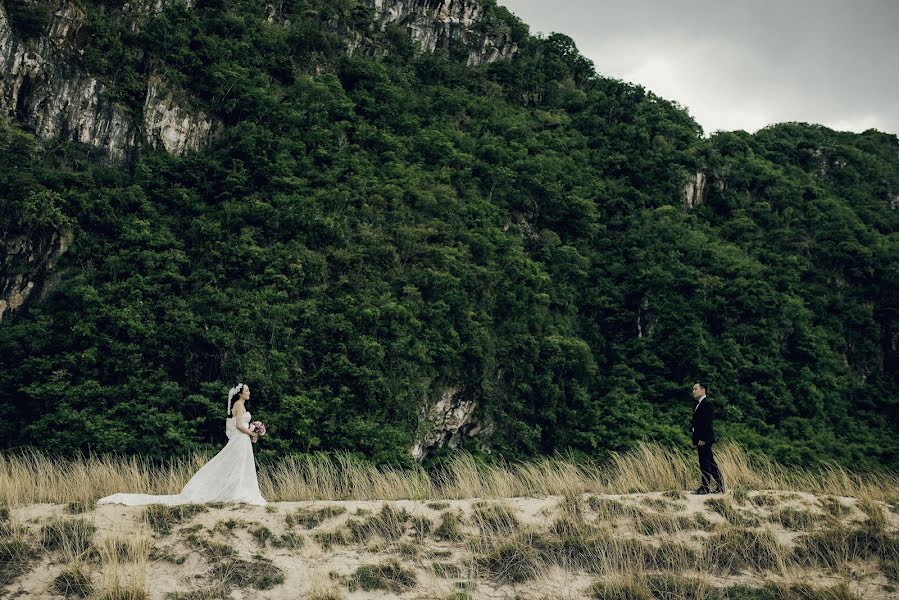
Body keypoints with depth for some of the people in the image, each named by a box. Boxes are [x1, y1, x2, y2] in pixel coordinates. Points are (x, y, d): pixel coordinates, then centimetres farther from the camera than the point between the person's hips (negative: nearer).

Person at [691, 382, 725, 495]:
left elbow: (707, 423, -18)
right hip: (700, 439, 10)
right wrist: (694, 439, 14)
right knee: (710, 463, 12)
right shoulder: (697, 405, 17)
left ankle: (705, 487, -5)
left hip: (705, 439, -10)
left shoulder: (707, 404, -11)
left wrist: (702, 439, -21)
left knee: (705, 462, -7)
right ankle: (720, 486, 18)